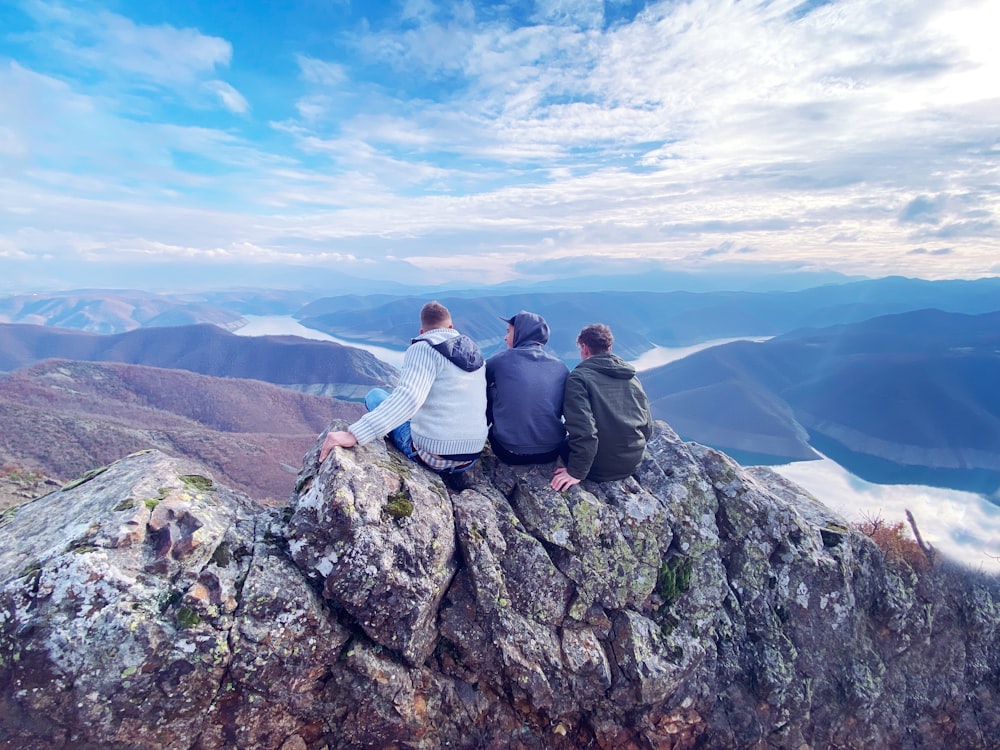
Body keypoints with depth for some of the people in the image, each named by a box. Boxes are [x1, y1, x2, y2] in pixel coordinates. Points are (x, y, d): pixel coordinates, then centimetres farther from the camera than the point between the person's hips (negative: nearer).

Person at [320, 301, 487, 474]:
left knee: (375, 395, 14)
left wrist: (353, 435, -34)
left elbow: (407, 398, -29)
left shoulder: (424, 349, -12)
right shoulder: (475, 352, 8)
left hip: (431, 457, -6)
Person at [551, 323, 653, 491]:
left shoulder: (579, 377, -13)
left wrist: (576, 472, -18)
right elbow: (647, 427, 9)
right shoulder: (632, 377, 6)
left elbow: (583, 429, -24)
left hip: (600, 468, -6)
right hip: (634, 463, 6)